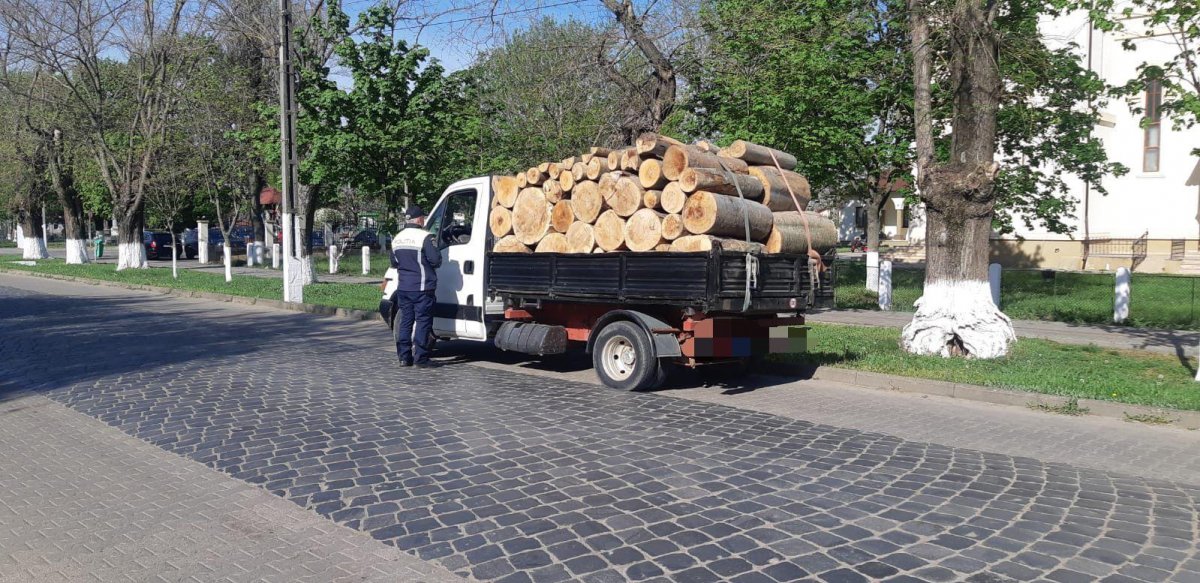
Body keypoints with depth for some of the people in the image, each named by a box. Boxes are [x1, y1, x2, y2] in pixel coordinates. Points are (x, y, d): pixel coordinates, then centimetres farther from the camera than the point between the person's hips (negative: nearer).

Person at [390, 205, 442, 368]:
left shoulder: (397, 238, 11)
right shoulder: (424, 237, -13)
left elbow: (394, 263, 19)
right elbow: (436, 260, -16)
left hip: (403, 287, 7)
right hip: (422, 287, -7)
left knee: (405, 321, 12)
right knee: (423, 321, -1)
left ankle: (404, 357, 14)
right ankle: (421, 358, -2)